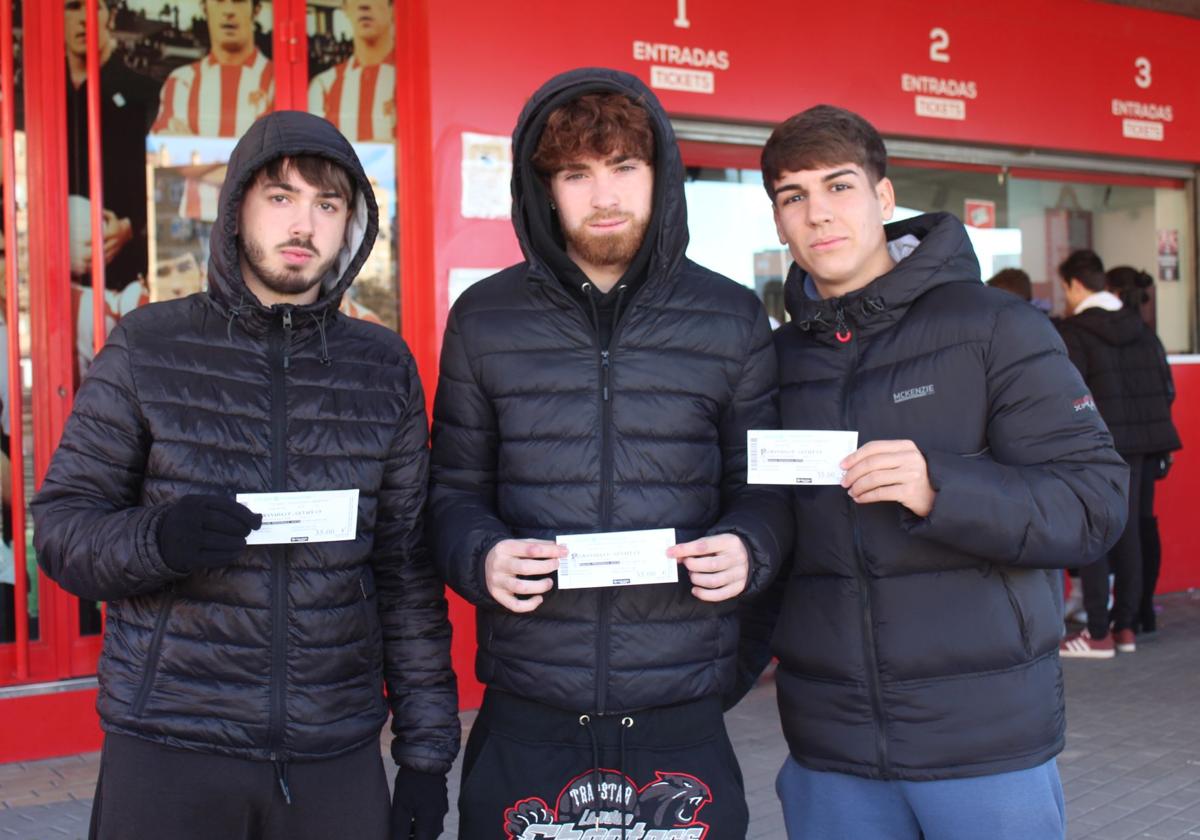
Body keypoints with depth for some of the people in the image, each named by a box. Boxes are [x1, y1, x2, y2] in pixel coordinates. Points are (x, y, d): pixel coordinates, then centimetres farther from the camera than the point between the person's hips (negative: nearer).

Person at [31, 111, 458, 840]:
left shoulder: (383, 367, 5)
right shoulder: (148, 348, 0)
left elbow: (407, 571, 6)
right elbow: (62, 525, 0)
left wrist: (426, 750, 5)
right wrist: (158, 537, -21)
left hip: (338, 757, 2)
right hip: (168, 752, -1)